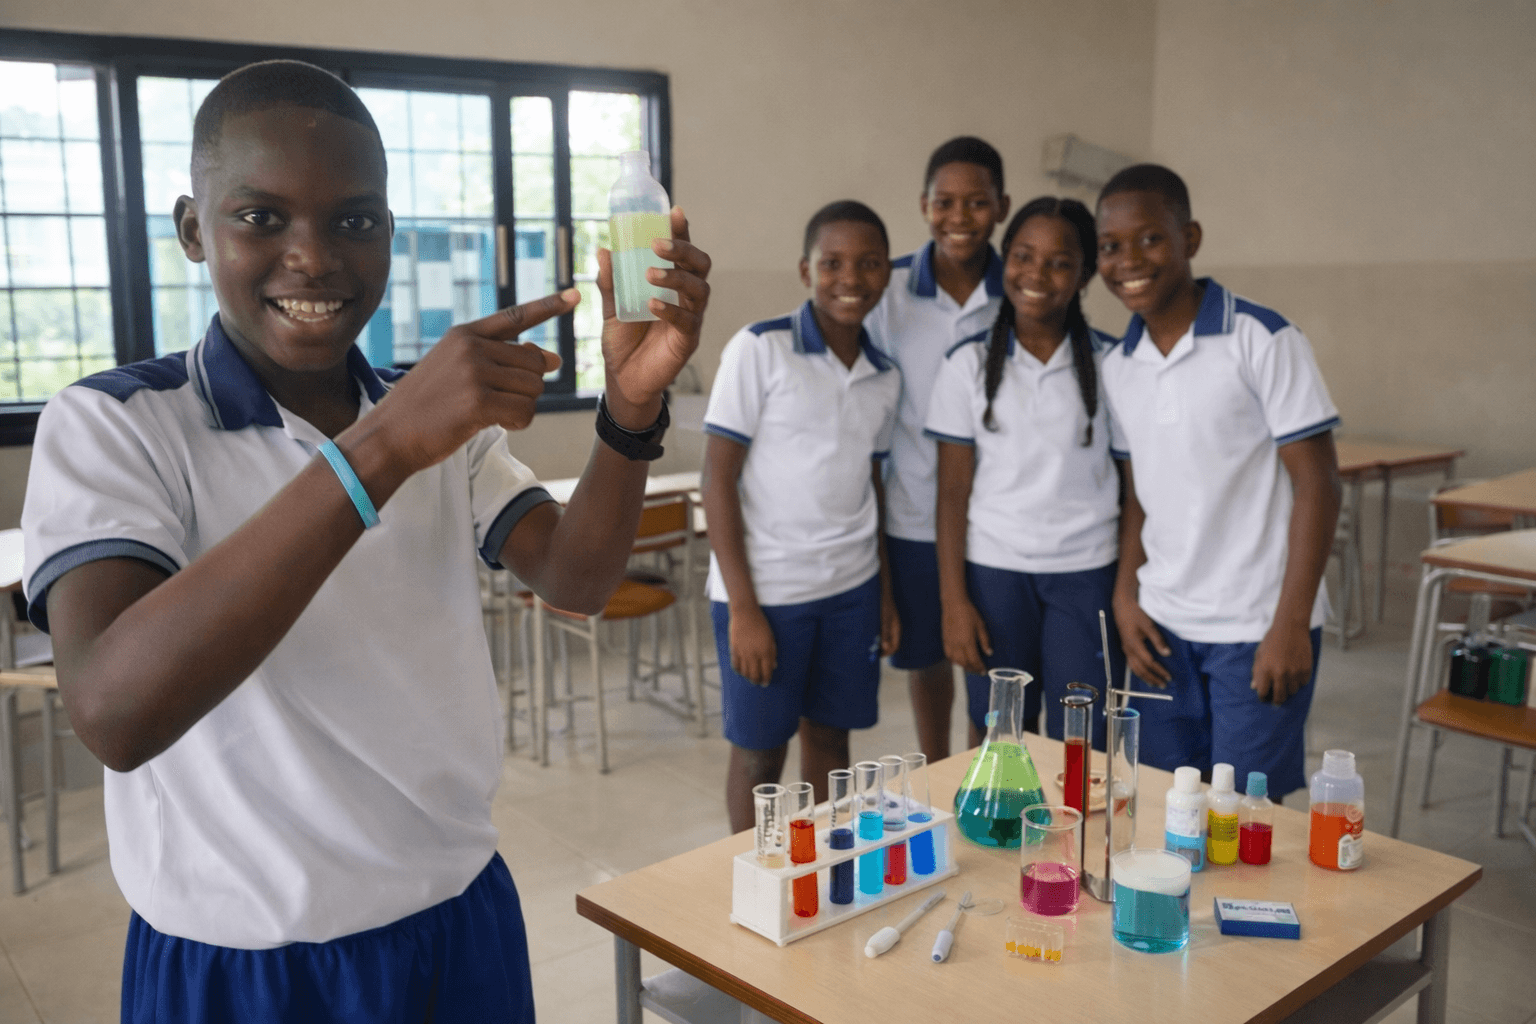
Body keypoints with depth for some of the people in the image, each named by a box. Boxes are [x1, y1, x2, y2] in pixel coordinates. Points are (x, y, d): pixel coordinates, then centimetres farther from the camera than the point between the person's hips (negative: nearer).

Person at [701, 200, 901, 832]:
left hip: (852, 589, 5)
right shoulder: (758, 350, -10)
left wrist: (886, 592, 12)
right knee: (759, 751, 6)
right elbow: (718, 479, -10)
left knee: (829, 736, 14)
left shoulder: (885, 377, 6)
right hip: (767, 590, -4)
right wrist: (742, 607, -14)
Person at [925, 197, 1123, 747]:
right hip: (994, 570, 0)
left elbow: (1133, 483, 3)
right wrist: (954, 602, -3)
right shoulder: (968, 364, 0)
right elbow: (952, 492, 1)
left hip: (1088, 572, 0)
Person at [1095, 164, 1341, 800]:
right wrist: (1126, 598, 2)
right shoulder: (1118, 367, 6)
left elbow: (1316, 484, -12)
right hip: (1162, 627, 5)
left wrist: (1291, 624, -15)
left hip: (1258, 629, -5)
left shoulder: (1263, 341, -11)